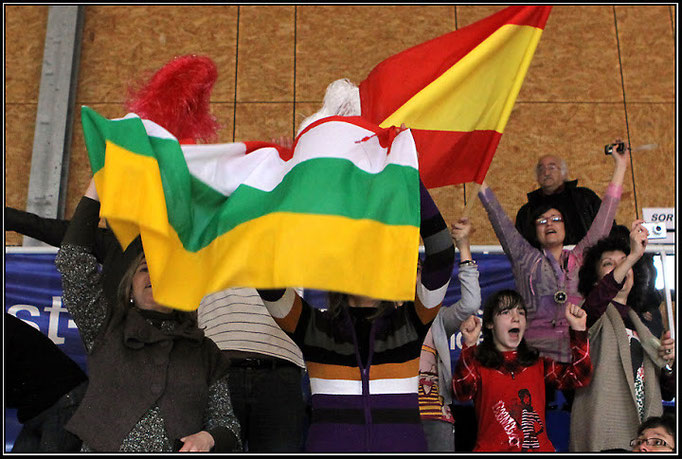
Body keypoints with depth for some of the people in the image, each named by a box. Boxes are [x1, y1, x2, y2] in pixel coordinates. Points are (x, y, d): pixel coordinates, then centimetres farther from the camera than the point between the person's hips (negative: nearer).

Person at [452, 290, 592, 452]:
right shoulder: (476, 363, 8)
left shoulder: (538, 362, 19)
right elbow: (463, 392, -10)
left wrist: (579, 330, 3)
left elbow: (578, 377, 9)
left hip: (539, 446, 3)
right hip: (492, 448, -3)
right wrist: (469, 345, -21)